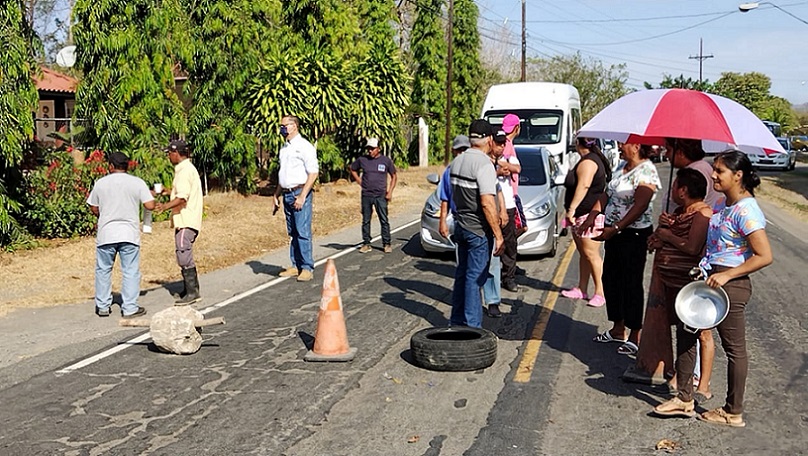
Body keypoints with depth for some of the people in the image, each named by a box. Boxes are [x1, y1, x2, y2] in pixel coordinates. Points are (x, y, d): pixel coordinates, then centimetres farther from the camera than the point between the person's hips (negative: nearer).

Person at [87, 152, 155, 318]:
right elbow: (150, 205, -6)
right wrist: (150, 195, 15)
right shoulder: (137, 182, -2)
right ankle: (130, 308, 3)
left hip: (106, 234, 2)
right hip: (129, 234, -1)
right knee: (131, 271, 4)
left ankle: (103, 306, 19)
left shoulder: (100, 183, 3)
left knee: (103, 270, 14)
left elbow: (94, 208, 9)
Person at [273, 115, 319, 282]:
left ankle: (307, 268, -4)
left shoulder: (304, 146, -8)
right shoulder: (284, 148, 16)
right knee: (292, 232, 10)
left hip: (300, 194, -8)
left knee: (303, 232, -8)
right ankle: (296, 266, 17)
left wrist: (302, 196, -18)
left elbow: (313, 173, -14)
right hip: (287, 194, 8)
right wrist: (276, 195, 18)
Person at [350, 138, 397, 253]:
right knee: (365, 221, 5)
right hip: (366, 195, 2)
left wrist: (390, 192, 0)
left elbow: (394, 177, 9)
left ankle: (387, 244, 5)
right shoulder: (362, 160, 3)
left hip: (380, 196, -2)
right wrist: (360, 182, 9)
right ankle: (366, 244, 13)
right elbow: (353, 169, 21)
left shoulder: (386, 161, 1)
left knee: (384, 221, -2)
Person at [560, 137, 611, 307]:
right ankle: (581, 289, 21)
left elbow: (583, 186, -28)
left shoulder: (588, 161, -16)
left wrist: (572, 208, -28)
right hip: (581, 216, 11)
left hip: (590, 215, -11)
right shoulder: (592, 159, 18)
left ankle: (600, 293, -6)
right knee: (583, 253, 14)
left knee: (591, 254, -9)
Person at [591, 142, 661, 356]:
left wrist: (615, 229, -25)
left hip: (634, 235, -9)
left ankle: (635, 336, 11)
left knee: (631, 284, -1)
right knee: (611, 279, 14)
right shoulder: (622, 166, 11)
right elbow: (608, 194, 19)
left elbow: (639, 206, -22)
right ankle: (618, 329, 28)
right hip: (613, 232, 9)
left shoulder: (646, 171, -17)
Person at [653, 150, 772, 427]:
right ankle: (685, 400, 23)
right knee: (686, 330, 12)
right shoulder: (724, 205, 9)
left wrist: (726, 275, -22)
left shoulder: (746, 211, -18)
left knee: (733, 347, 4)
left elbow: (764, 256, -22)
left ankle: (733, 413, 19)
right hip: (709, 280, 10)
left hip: (730, 285, -10)